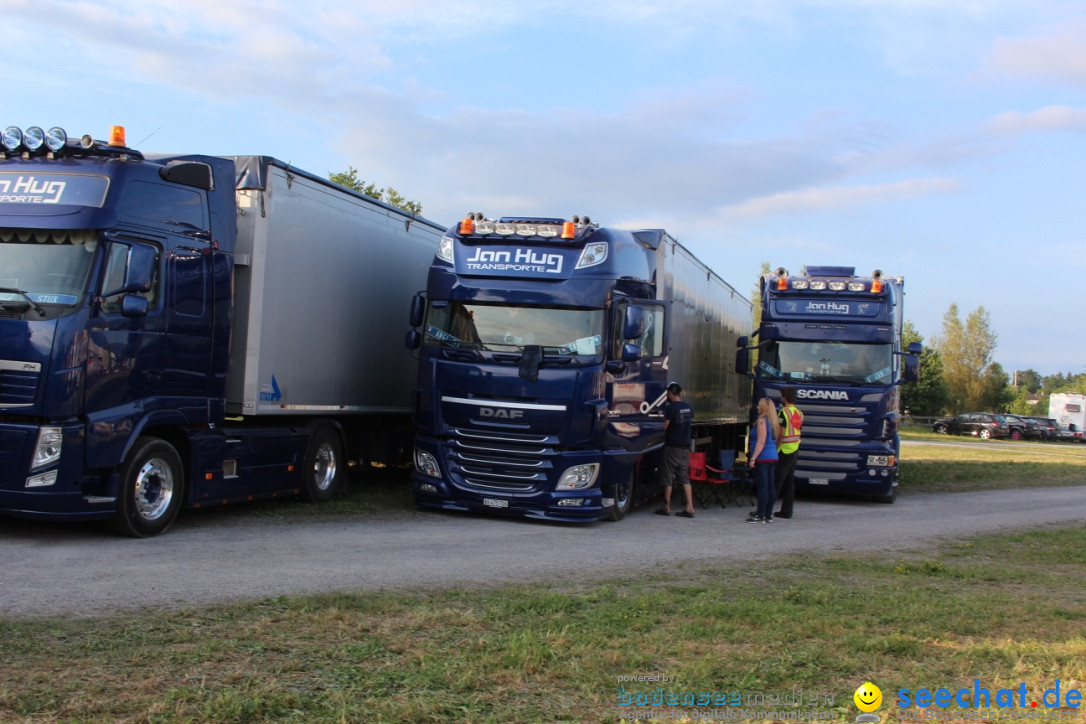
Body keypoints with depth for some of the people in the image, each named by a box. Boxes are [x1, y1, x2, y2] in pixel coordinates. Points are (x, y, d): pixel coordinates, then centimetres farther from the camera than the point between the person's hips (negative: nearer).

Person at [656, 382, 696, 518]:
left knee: (669, 478, 3)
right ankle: (690, 507, 1)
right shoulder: (689, 407, 7)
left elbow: (664, 427, -13)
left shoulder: (670, 408, -14)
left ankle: (667, 507, 9)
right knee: (685, 477, 7)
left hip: (672, 447, -6)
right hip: (685, 446, 6)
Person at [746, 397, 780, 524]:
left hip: (763, 458, -9)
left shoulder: (761, 420, -12)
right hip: (773, 457, 9)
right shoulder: (773, 422, 14)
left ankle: (760, 515, -6)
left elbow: (761, 441, -18)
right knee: (770, 487, 9)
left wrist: (753, 458, -18)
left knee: (762, 486, -7)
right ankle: (768, 515, 12)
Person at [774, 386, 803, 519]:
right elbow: (797, 432, 14)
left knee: (776, 482, -5)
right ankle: (787, 511, 13)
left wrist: (775, 448, -13)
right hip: (794, 451, 8)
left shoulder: (784, 412, -14)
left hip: (784, 451, -8)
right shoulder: (799, 413, 11)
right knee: (789, 482, 11)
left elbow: (781, 434, -18)